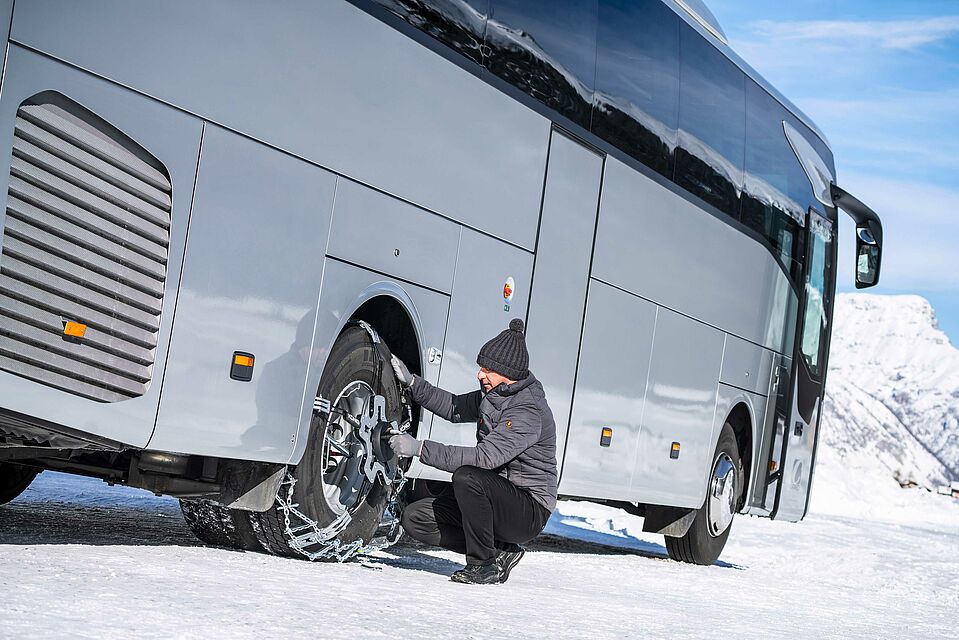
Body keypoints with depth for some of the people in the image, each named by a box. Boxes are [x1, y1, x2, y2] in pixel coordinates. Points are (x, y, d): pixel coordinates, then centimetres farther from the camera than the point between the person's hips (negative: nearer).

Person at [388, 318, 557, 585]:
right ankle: (498, 552, 1)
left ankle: (485, 565, -17)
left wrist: (421, 448, -32)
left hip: (530, 511, -9)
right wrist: (411, 383, 7)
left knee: (466, 476, -35)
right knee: (415, 518, -5)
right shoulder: (492, 394, 5)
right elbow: (456, 408, 21)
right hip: (497, 497, 9)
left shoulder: (529, 411, -23)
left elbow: (484, 458, -32)